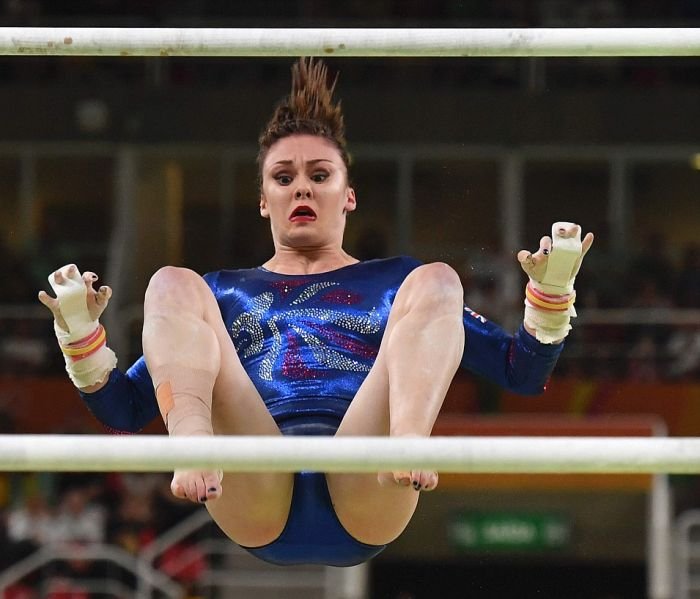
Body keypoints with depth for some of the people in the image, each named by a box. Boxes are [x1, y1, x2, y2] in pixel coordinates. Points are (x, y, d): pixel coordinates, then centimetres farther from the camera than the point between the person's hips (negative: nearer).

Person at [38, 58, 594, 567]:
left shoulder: (396, 282, 31)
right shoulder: (224, 290, 32)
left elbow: (524, 374, 24)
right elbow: (125, 409, 24)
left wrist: (551, 293, 5)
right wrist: (81, 333, 6)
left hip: (365, 510, 0)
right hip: (254, 512, 0)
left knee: (435, 282, -12)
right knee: (173, 286, -9)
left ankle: (409, 442, -44)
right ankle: (193, 444, -42)